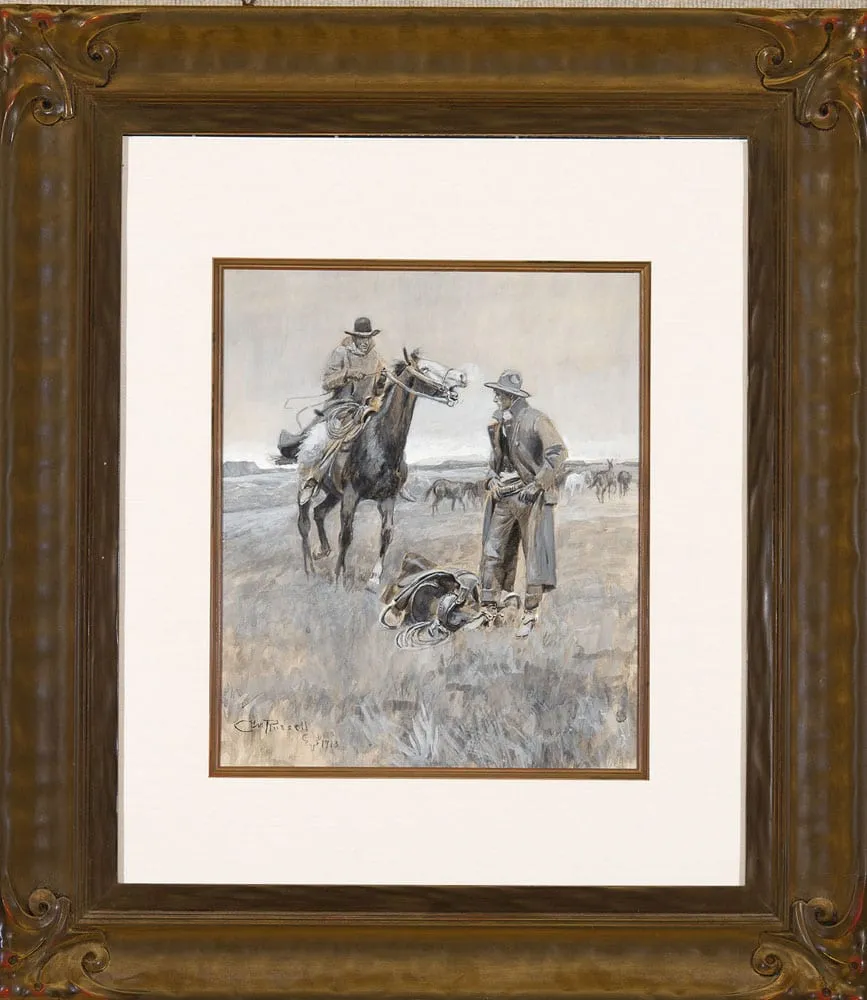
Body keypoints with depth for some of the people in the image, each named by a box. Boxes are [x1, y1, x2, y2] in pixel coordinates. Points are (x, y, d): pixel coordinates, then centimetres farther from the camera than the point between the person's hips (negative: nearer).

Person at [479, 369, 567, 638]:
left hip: (531, 497, -7)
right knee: (492, 554, 2)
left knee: (534, 555, -1)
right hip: (504, 497, 7)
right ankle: (491, 612, 7)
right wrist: (491, 480, 6)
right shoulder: (498, 424, 12)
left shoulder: (536, 421, -10)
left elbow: (558, 453, -16)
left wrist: (537, 484, -19)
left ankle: (530, 616, 5)